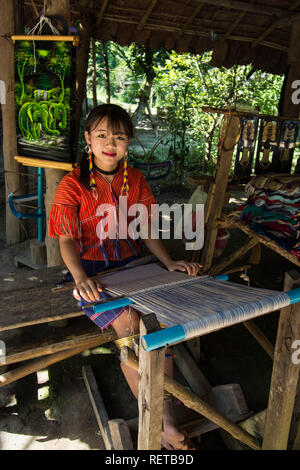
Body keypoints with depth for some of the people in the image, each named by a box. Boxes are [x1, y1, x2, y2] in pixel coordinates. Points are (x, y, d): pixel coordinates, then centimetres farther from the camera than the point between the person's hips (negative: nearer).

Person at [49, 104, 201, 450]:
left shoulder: (135, 180, 9)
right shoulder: (73, 185, -4)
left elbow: (146, 229, 9)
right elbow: (67, 240, -11)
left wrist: (169, 263, -7)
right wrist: (81, 277, -30)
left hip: (131, 265, 4)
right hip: (91, 271, -4)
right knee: (128, 323, -26)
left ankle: (166, 414, -7)